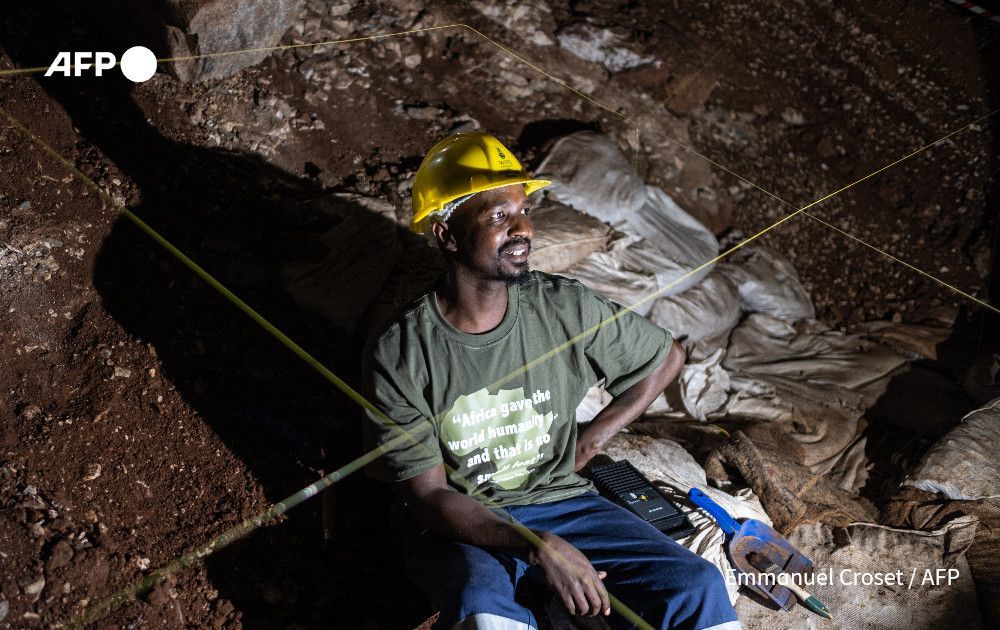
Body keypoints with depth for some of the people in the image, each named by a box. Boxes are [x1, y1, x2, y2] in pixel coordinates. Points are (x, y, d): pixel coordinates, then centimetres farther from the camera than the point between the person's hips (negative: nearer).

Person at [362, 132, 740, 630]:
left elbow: (666, 356, 9)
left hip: (562, 501, 3)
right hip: (460, 527, -2)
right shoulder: (398, 355, -16)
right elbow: (427, 495, -14)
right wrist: (539, 546, -26)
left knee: (698, 587, -17)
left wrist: (593, 437, 4)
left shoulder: (566, 308, -8)